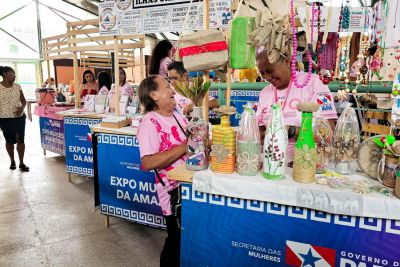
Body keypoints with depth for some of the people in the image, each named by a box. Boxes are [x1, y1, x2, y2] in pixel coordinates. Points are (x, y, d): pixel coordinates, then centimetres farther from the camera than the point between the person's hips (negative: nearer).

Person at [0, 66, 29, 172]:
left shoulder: (17, 87, 4)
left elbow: (23, 100, 11)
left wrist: (22, 107, -10)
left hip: (19, 117, 3)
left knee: (20, 140, 2)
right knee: (9, 141, 8)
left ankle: (21, 163, 11)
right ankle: (12, 161, 26)